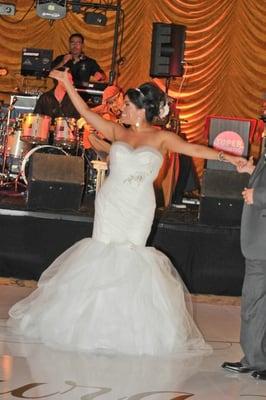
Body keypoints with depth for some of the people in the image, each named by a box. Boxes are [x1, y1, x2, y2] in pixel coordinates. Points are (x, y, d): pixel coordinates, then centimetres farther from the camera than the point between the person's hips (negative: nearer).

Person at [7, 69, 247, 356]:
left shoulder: (161, 138, -1)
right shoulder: (118, 132, 6)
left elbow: (193, 149, -10)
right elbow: (87, 113, 6)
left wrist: (226, 156, -20)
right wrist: (68, 84, 4)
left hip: (138, 210, -2)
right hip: (110, 205, 2)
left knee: (130, 256, -3)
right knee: (103, 253, 1)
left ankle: (128, 326, 6)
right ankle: (96, 319, 11)